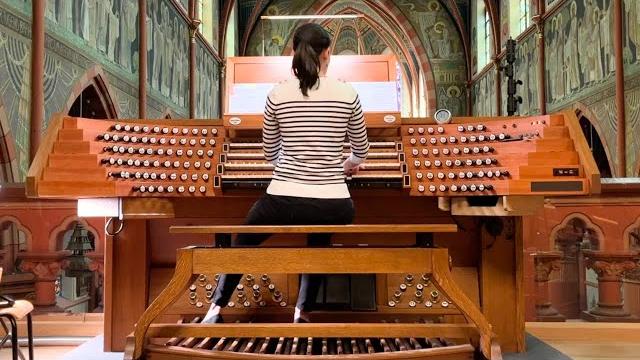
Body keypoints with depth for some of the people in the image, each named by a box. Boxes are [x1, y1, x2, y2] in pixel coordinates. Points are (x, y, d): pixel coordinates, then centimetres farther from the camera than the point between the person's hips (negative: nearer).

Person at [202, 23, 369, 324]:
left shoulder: (277, 95, 1)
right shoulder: (347, 94, 0)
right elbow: (361, 150, 14)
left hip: (283, 202, 0)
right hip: (334, 207, 1)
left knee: (242, 242, 30)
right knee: (318, 238, 37)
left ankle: (216, 310, 30)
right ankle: (304, 313, 30)